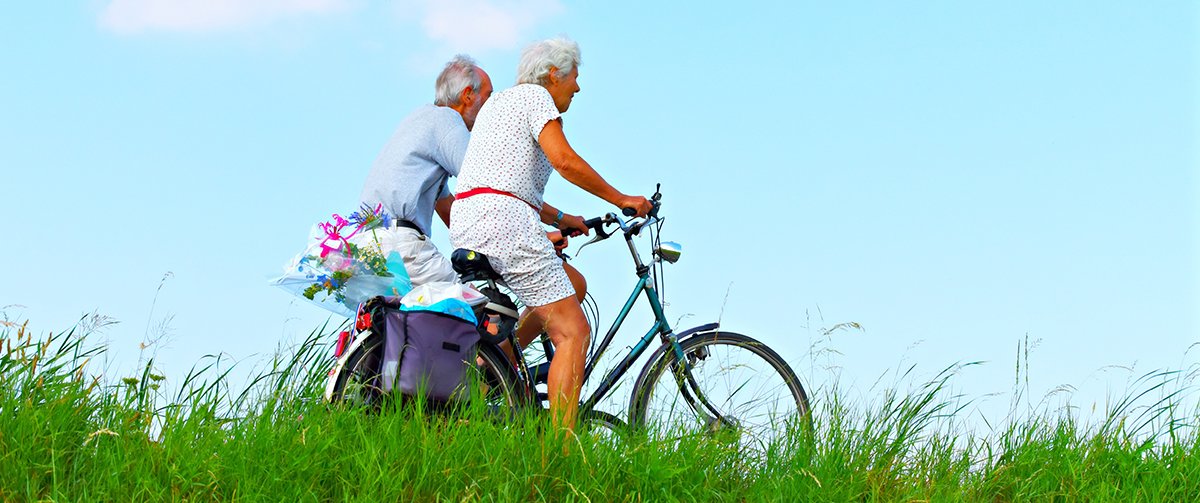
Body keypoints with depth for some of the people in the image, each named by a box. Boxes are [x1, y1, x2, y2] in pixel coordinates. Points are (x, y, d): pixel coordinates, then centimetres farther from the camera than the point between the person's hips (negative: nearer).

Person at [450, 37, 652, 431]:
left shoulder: (499, 101, 28)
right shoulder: (534, 95, 0)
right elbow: (565, 160, -13)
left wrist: (559, 218, 26)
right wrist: (622, 200, -4)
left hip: (465, 224, 10)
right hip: (502, 219, -10)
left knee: (571, 283, 24)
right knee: (573, 332, -9)